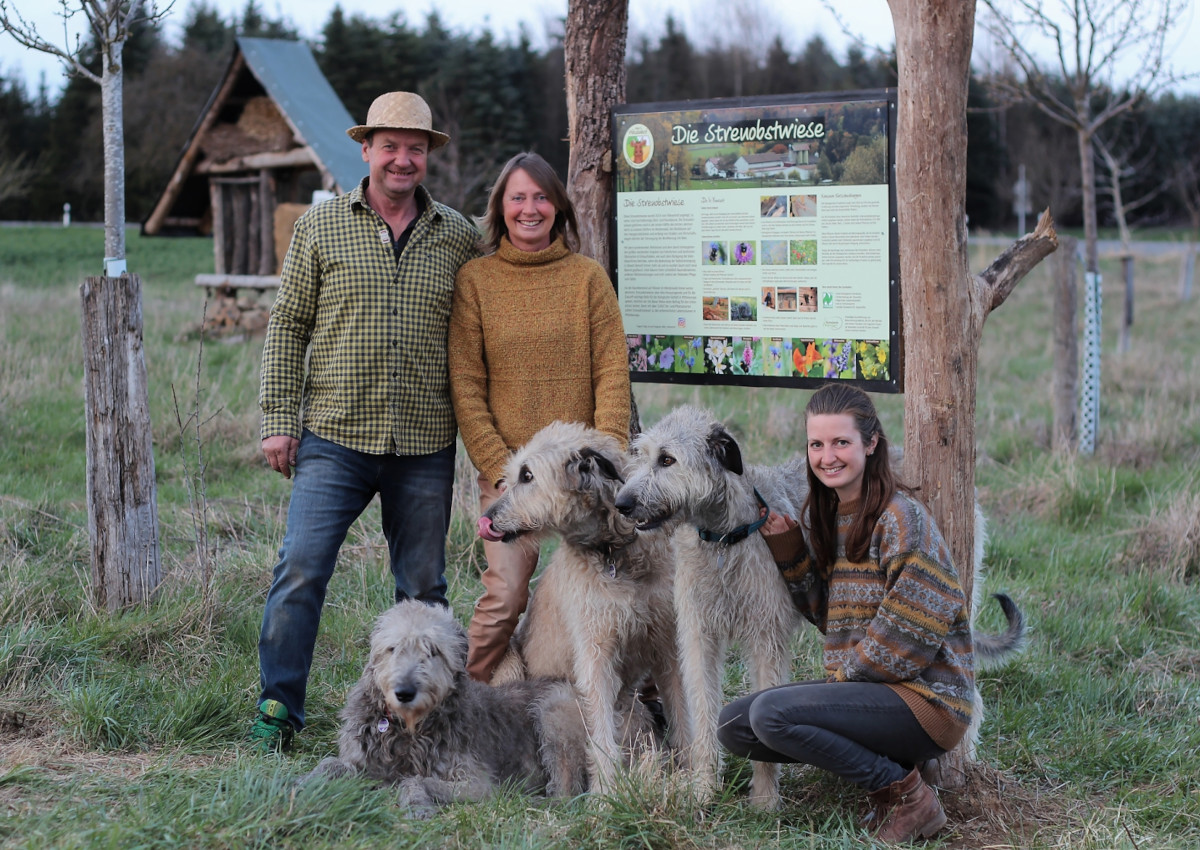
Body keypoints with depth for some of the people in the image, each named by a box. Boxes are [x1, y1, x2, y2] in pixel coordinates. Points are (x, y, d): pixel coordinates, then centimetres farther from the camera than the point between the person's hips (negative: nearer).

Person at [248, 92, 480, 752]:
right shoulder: (320, 226, 3)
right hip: (335, 435, -1)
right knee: (301, 568, -8)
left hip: (425, 447, 2)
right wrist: (278, 420, -3)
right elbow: (288, 326, 4)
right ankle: (278, 707, 4)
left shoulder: (459, 238, 7)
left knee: (423, 586, 8)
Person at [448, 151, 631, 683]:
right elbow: (465, 386, 1)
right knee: (504, 595, -10)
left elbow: (612, 375, 3)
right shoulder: (475, 280, 4)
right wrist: (499, 470, -7)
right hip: (506, 466, -1)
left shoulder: (588, 277, 7)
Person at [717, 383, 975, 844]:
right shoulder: (821, 516, 11)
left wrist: (847, 673, -9)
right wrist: (787, 550, 2)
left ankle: (906, 794, -9)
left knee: (773, 714, -24)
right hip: (858, 685, 9)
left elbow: (914, 629, -19)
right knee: (734, 725, 0)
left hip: (925, 697, -9)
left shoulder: (902, 518, -15)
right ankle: (882, 765, 4)